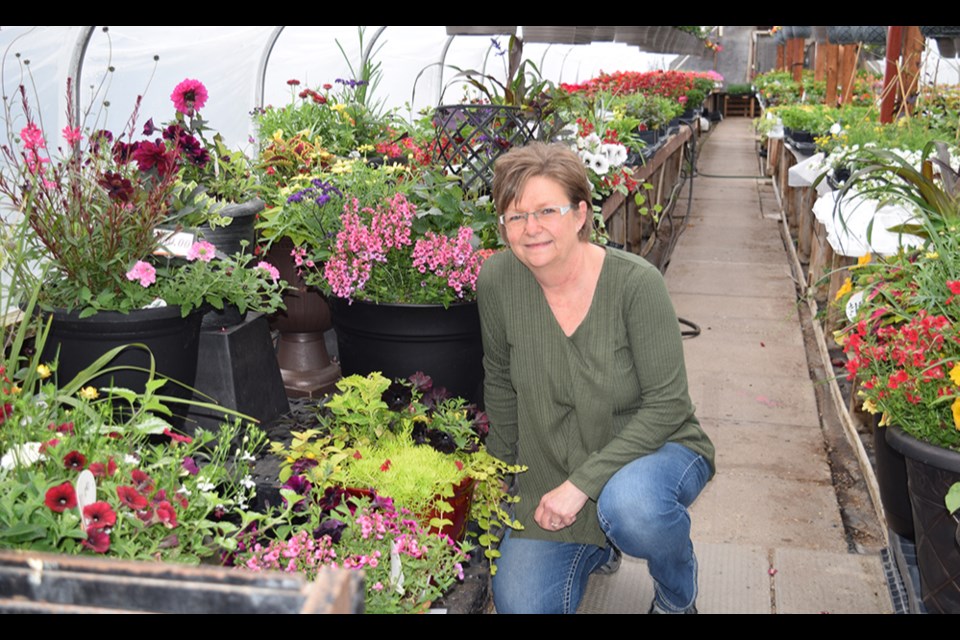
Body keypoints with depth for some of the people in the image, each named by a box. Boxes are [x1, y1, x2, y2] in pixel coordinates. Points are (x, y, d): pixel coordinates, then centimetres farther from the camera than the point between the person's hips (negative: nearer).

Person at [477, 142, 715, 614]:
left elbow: (667, 404, -20)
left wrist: (581, 484, -25)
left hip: (650, 450, -3)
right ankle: (594, 548, 27)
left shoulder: (635, 283, -23)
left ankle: (678, 597, -1)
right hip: (550, 473, 4)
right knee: (519, 605, -6)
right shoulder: (497, 280, -13)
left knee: (630, 504, -38)